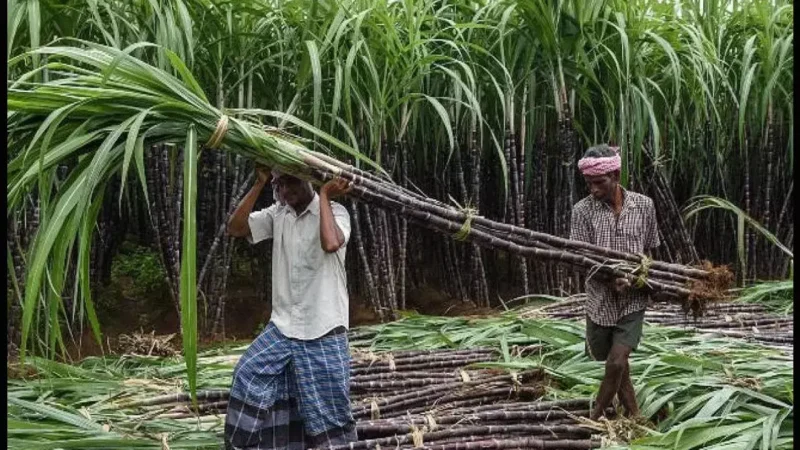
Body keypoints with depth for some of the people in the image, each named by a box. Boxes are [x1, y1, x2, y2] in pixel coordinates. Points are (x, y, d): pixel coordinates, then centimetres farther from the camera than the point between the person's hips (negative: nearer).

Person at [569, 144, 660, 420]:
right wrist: (610, 278, -25)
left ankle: (595, 418, 12)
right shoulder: (582, 210, -8)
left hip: (633, 300, -1)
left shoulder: (644, 206, -4)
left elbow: (649, 249, 9)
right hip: (600, 299, 1)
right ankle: (633, 414, 36)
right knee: (613, 361, 14)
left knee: (616, 361, -9)